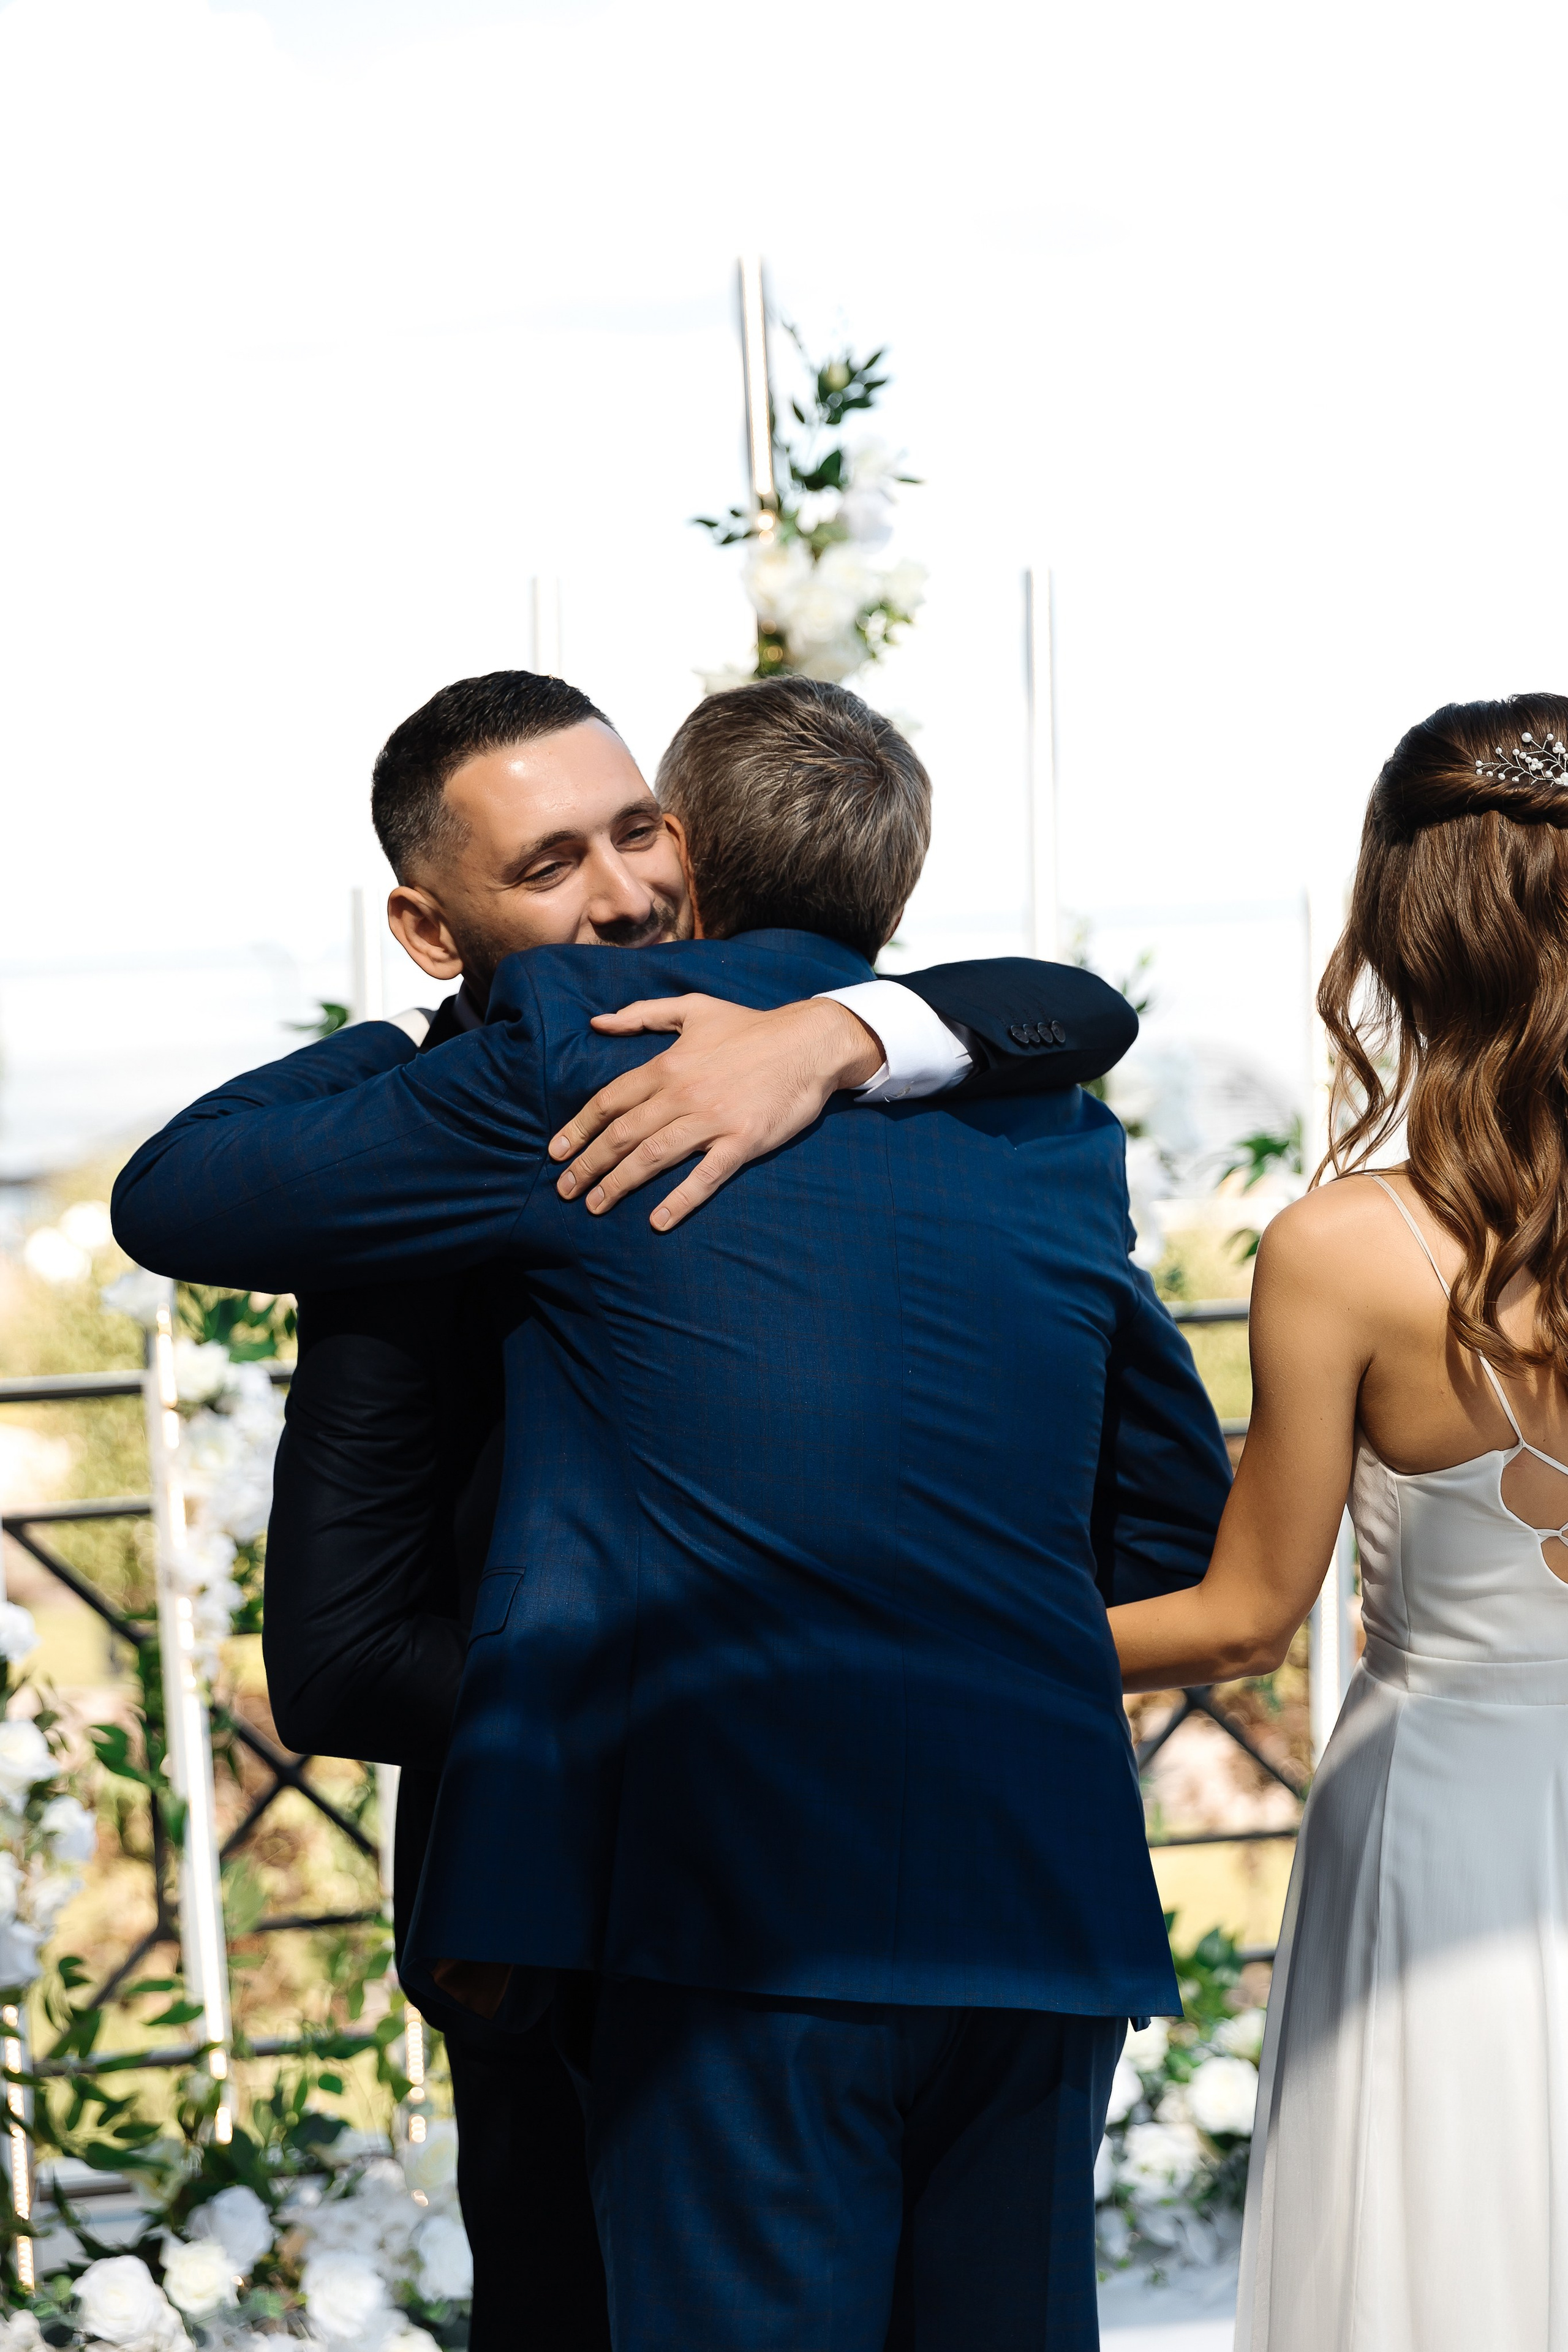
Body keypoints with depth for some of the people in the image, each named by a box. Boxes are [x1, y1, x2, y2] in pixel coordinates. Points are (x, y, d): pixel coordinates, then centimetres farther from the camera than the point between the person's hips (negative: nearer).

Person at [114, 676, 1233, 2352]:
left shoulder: (586, 1050, 1)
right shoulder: (1050, 1125, 16)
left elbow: (175, 1197, 10)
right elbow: (1177, 1506, 26)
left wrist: (394, 1043, 25)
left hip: (757, 1906, -5)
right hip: (1054, 1898, 6)